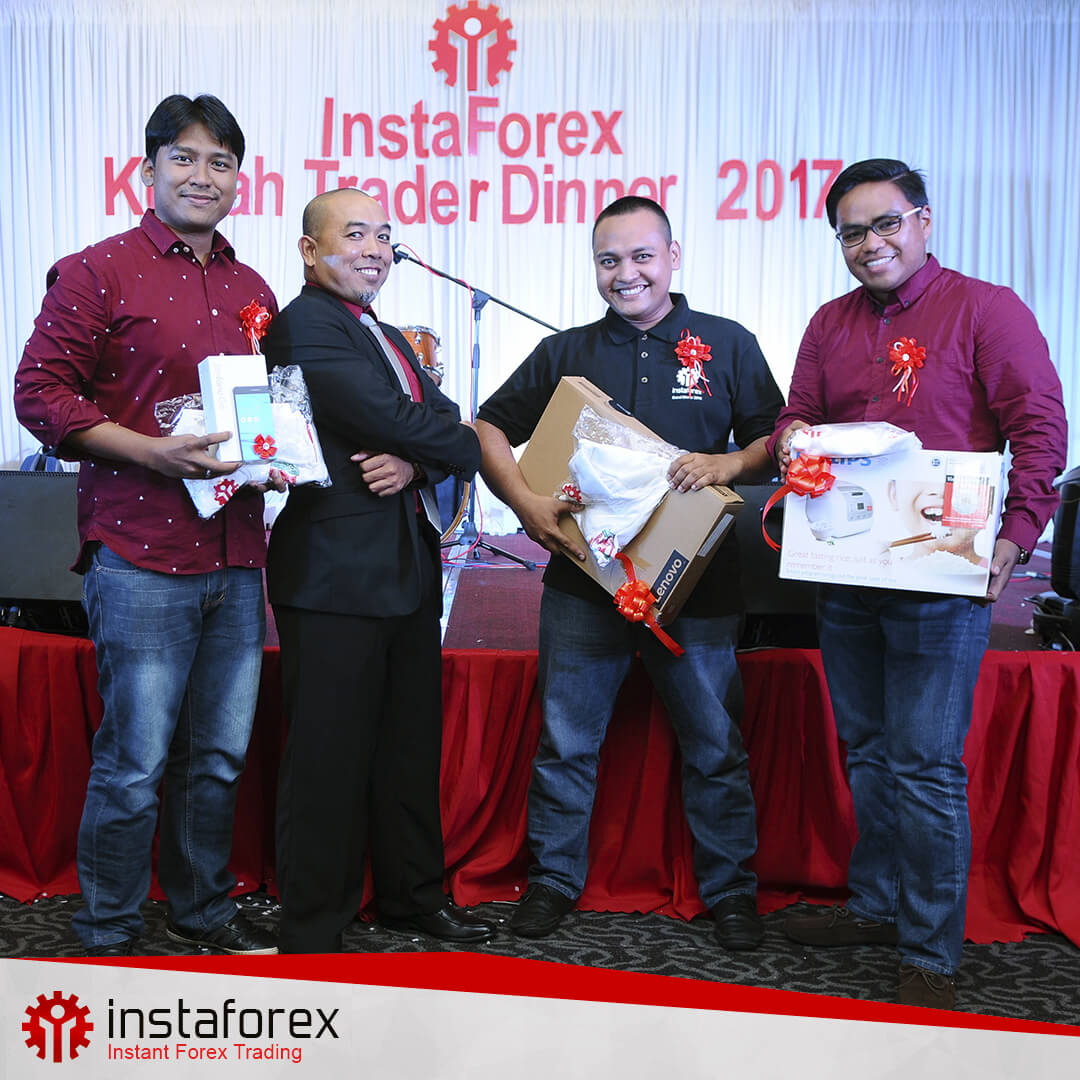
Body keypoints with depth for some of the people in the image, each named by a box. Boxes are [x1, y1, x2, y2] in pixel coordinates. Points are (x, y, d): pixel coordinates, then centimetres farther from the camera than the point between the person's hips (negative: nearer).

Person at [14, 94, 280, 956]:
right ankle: (109, 939, 19)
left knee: (219, 755, 15)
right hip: (141, 558, -6)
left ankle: (205, 912, 32)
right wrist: (152, 452, -18)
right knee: (134, 762, 1)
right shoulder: (98, 271, -2)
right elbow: (39, 391, -7)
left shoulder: (252, 290, 16)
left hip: (236, 560, 6)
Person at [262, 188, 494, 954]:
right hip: (336, 577, -9)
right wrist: (464, 443, -2)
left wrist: (416, 461, -12)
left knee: (412, 745, 18)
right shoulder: (304, 327, -11)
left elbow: (442, 424, 10)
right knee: (330, 757, -1)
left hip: (408, 571, 9)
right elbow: (397, 420, -20)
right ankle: (312, 927, 13)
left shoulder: (389, 339, 20)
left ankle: (412, 891, 33)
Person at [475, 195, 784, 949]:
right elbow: (489, 430, 9)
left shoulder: (728, 345, 6)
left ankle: (730, 889, 24)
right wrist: (527, 504, -7)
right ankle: (554, 879, 25)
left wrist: (727, 465, -15)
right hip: (584, 578, 1)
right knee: (566, 741, 8)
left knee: (715, 746, 8)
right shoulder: (566, 352, 9)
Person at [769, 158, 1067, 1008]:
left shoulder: (986, 309, -3)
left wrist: (1015, 533, -18)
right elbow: (798, 418, 18)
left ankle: (931, 952, 9)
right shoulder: (831, 324, 13)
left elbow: (1039, 428, -8)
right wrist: (791, 441, -6)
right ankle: (877, 904, 32)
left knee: (926, 767, -4)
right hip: (844, 575, 6)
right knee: (867, 753, 16)